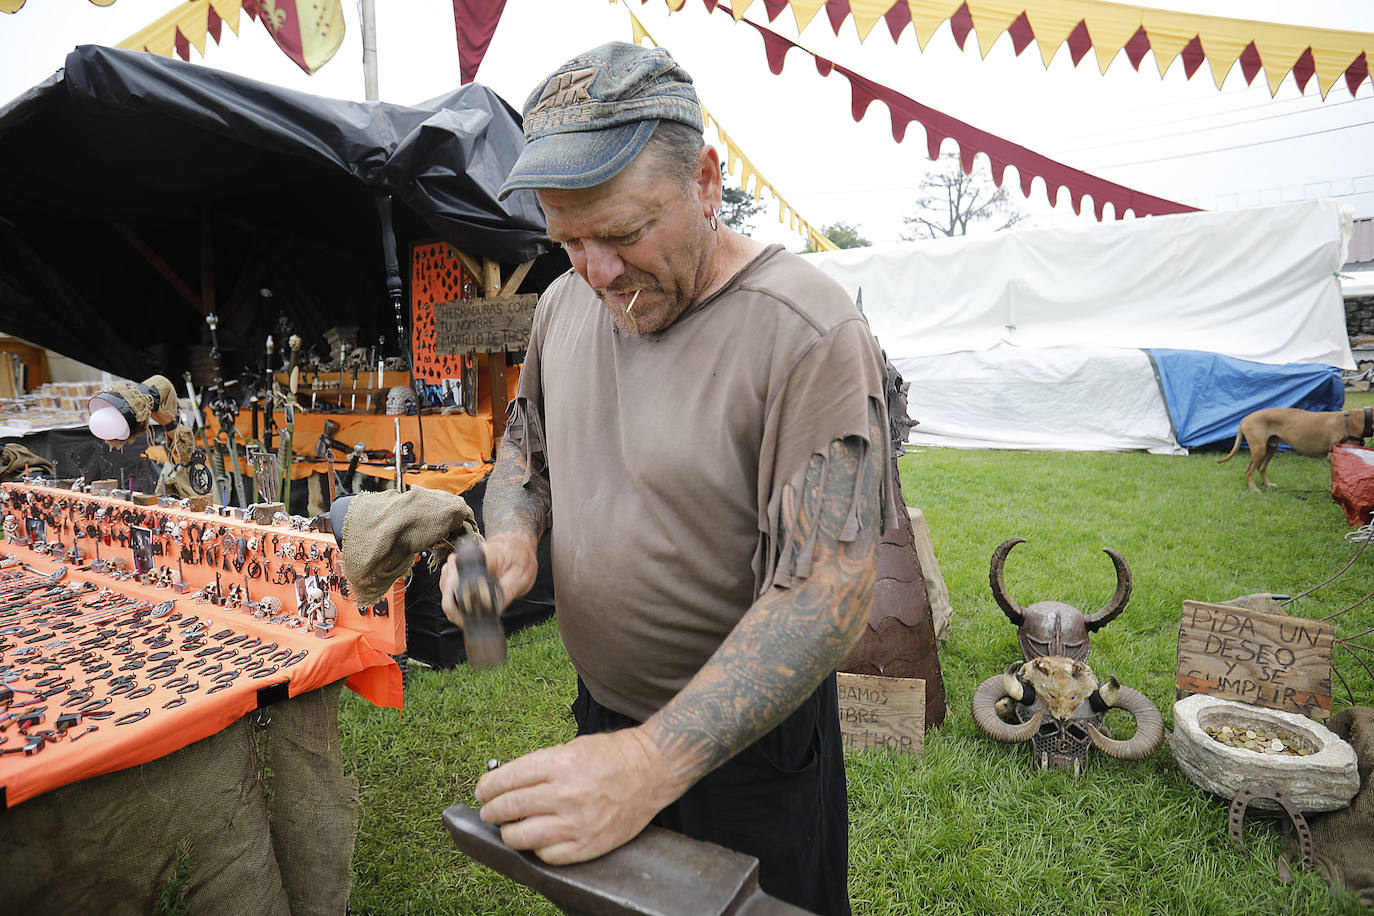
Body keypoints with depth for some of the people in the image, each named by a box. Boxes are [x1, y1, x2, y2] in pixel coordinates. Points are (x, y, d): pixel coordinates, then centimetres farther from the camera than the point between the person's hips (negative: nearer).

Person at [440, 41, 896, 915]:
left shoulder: (810, 334, -25)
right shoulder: (565, 301, -3)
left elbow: (828, 593, -29)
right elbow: (525, 446, 11)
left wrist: (654, 763, -35)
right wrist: (510, 538, -11)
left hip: (748, 735, -5)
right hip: (602, 712, 6)